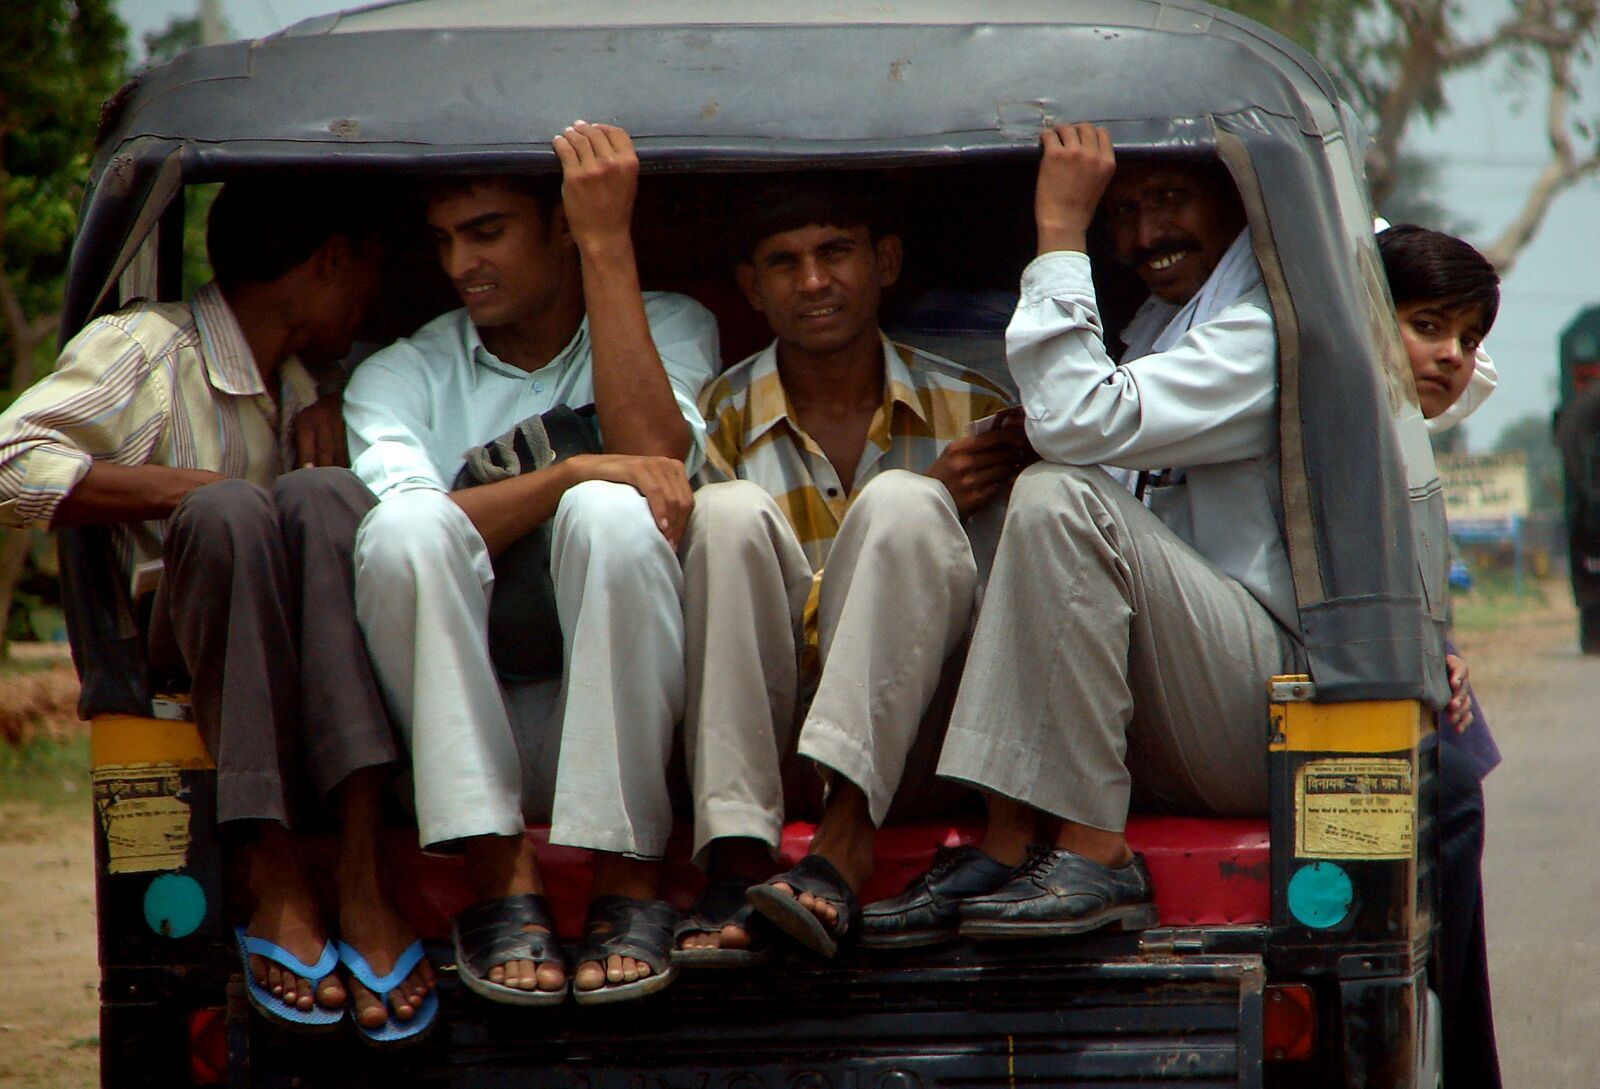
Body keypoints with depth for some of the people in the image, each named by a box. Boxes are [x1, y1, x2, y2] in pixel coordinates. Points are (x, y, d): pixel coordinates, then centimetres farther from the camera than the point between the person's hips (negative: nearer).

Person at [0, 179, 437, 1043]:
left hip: (317, 664, 4)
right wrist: (185, 489, -12)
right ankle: (271, 883, -42)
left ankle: (360, 875, -43)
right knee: (229, 511, -33)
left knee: (326, 500, -26)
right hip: (188, 657, -4)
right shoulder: (143, 349, 5)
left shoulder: (311, 389, 27)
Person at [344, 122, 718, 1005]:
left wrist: (607, 244, -12)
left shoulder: (668, 329, 13)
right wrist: (571, 473, -24)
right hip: (464, 729, 1)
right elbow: (405, 527, -10)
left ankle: (628, 888, -27)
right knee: (409, 526, -27)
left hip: (628, 722, -1)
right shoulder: (400, 375, 13)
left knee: (610, 513, -29)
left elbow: (653, 458, -11)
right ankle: (502, 885, -29)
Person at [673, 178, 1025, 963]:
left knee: (901, 504, -24)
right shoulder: (718, 419, 9)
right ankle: (735, 866, -35)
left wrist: (923, 519, -12)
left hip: (905, 740, 0)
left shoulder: (973, 413, 11)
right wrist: (935, 501, -9)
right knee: (731, 510, -23)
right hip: (758, 735, 0)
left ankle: (841, 848, -38)